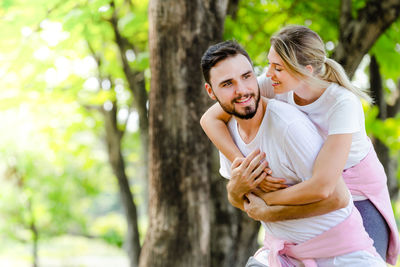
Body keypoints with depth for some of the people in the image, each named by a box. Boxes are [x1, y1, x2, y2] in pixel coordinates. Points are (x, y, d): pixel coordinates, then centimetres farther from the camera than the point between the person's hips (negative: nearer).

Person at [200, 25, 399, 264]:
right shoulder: (274, 84, -20)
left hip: (360, 194, -4)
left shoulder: (343, 103, -34)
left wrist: (261, 200, -29)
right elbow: (211, 118, -18)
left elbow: (322, 187, -41)